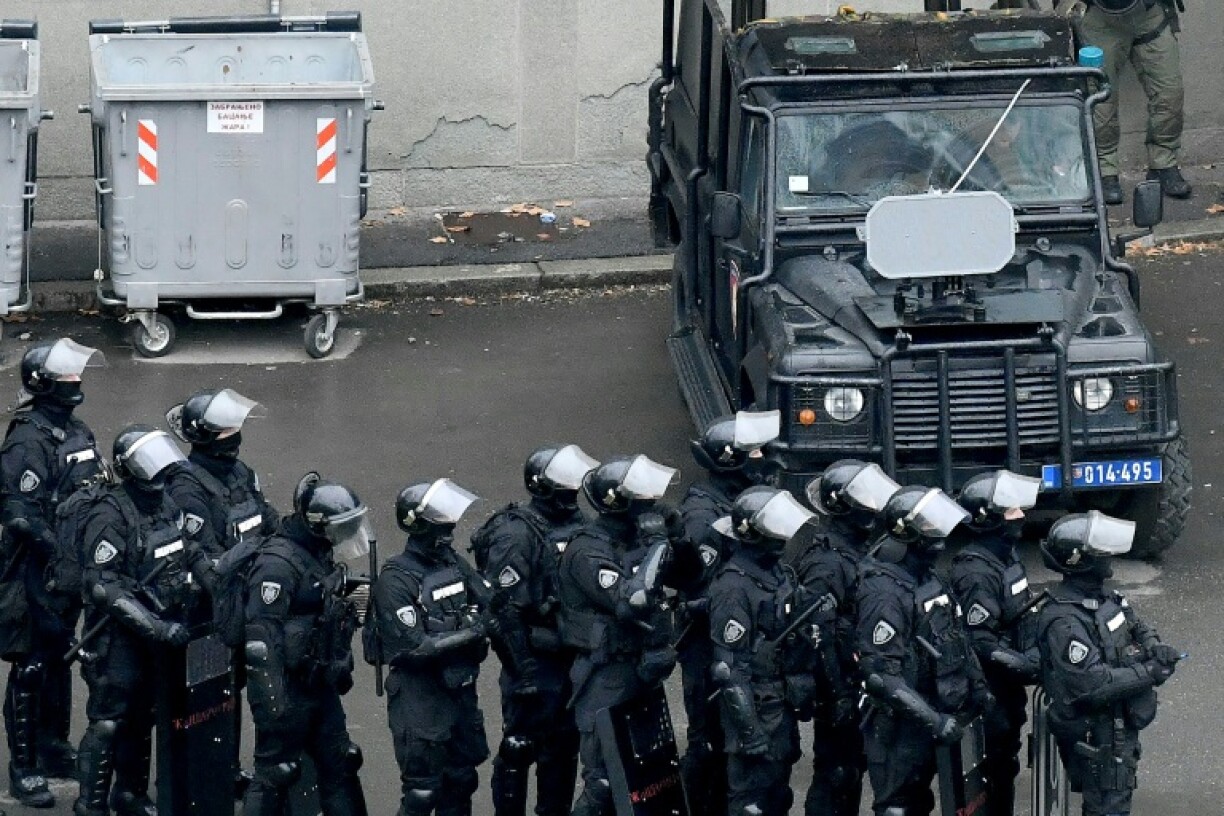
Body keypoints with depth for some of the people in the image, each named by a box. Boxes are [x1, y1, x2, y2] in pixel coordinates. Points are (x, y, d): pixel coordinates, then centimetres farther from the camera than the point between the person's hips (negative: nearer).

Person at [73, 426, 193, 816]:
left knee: (142, 718, 18)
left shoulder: (169, 503, 5)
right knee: (109, 722, -4)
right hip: (119, 634, -7)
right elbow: (102, 585, -23)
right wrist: (156, 628, -26)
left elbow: (184, 562, 22)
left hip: (160, 630, 7)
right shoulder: (110, 515, -18)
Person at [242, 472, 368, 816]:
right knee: (274, 775, 0)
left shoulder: (324, 558, 8)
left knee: (340, 765, 15)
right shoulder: (278, 564, -21)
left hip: (319, 685, 9)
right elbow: (261, 639, -25)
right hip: (286, 690, -9)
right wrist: (273, 702, -27)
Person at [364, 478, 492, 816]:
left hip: (461, 692, 7)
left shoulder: (451, 563, 5)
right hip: (420, 700, -7)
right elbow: (413, 648, -22)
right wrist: (474, 632, -22)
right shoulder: (396, 579, -17)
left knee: (460, 782, 17)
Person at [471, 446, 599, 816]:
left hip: (570, 659, 8)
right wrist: (522, 670, -20)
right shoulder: (516, 534, -17)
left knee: (564, 746, 17)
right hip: (535, 664, -8)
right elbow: (504, 607, -19)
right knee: (520, 748, 0)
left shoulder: (575, 524, 8)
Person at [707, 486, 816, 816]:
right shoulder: (734, 586, -21)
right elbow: (730, 667, -22)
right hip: (754, 707, -9)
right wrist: (749, 729, -24)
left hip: (782, 705, 9)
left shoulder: (779, 573, 7)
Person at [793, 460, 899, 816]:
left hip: (860, 687, 10)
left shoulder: (859, 552, 12)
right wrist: (838, 695, -25)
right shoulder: (825, 563, -20)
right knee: (835, 773, -5)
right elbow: (818, 635, -25)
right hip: (839, 692, -10)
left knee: (853, 769, 17)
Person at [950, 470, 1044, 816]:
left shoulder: (1004, 557, 7)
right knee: (991, 776, 0)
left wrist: (1035, 655, 10)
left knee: (1005, 769, 19)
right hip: (988, 696, -9)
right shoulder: (977, 572, -24)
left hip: (1007, 692, 9)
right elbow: (981, 643, -26)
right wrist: (1031, 667, -26)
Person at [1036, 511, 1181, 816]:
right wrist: (1149, 673, -24)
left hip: (1119, 721, 9)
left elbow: (1135, 626, 19)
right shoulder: (1065, 621, -28)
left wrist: (1153, 647, -5)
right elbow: (1091, 684, -32)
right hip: (1097, 736, -9)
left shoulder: (1100, 596, 3)